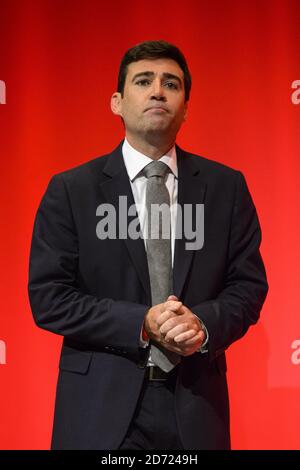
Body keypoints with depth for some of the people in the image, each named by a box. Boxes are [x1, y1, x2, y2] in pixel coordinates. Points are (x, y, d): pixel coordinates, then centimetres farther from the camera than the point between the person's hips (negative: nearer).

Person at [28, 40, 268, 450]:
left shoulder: (226, 186, 5)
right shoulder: (70, 190, -1)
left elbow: (249, 284, 5)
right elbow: (48, 297, -6)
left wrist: (206, 323, -16)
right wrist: (140, 324, -17)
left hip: (195, 403, 2)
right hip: (103, 403, -1)